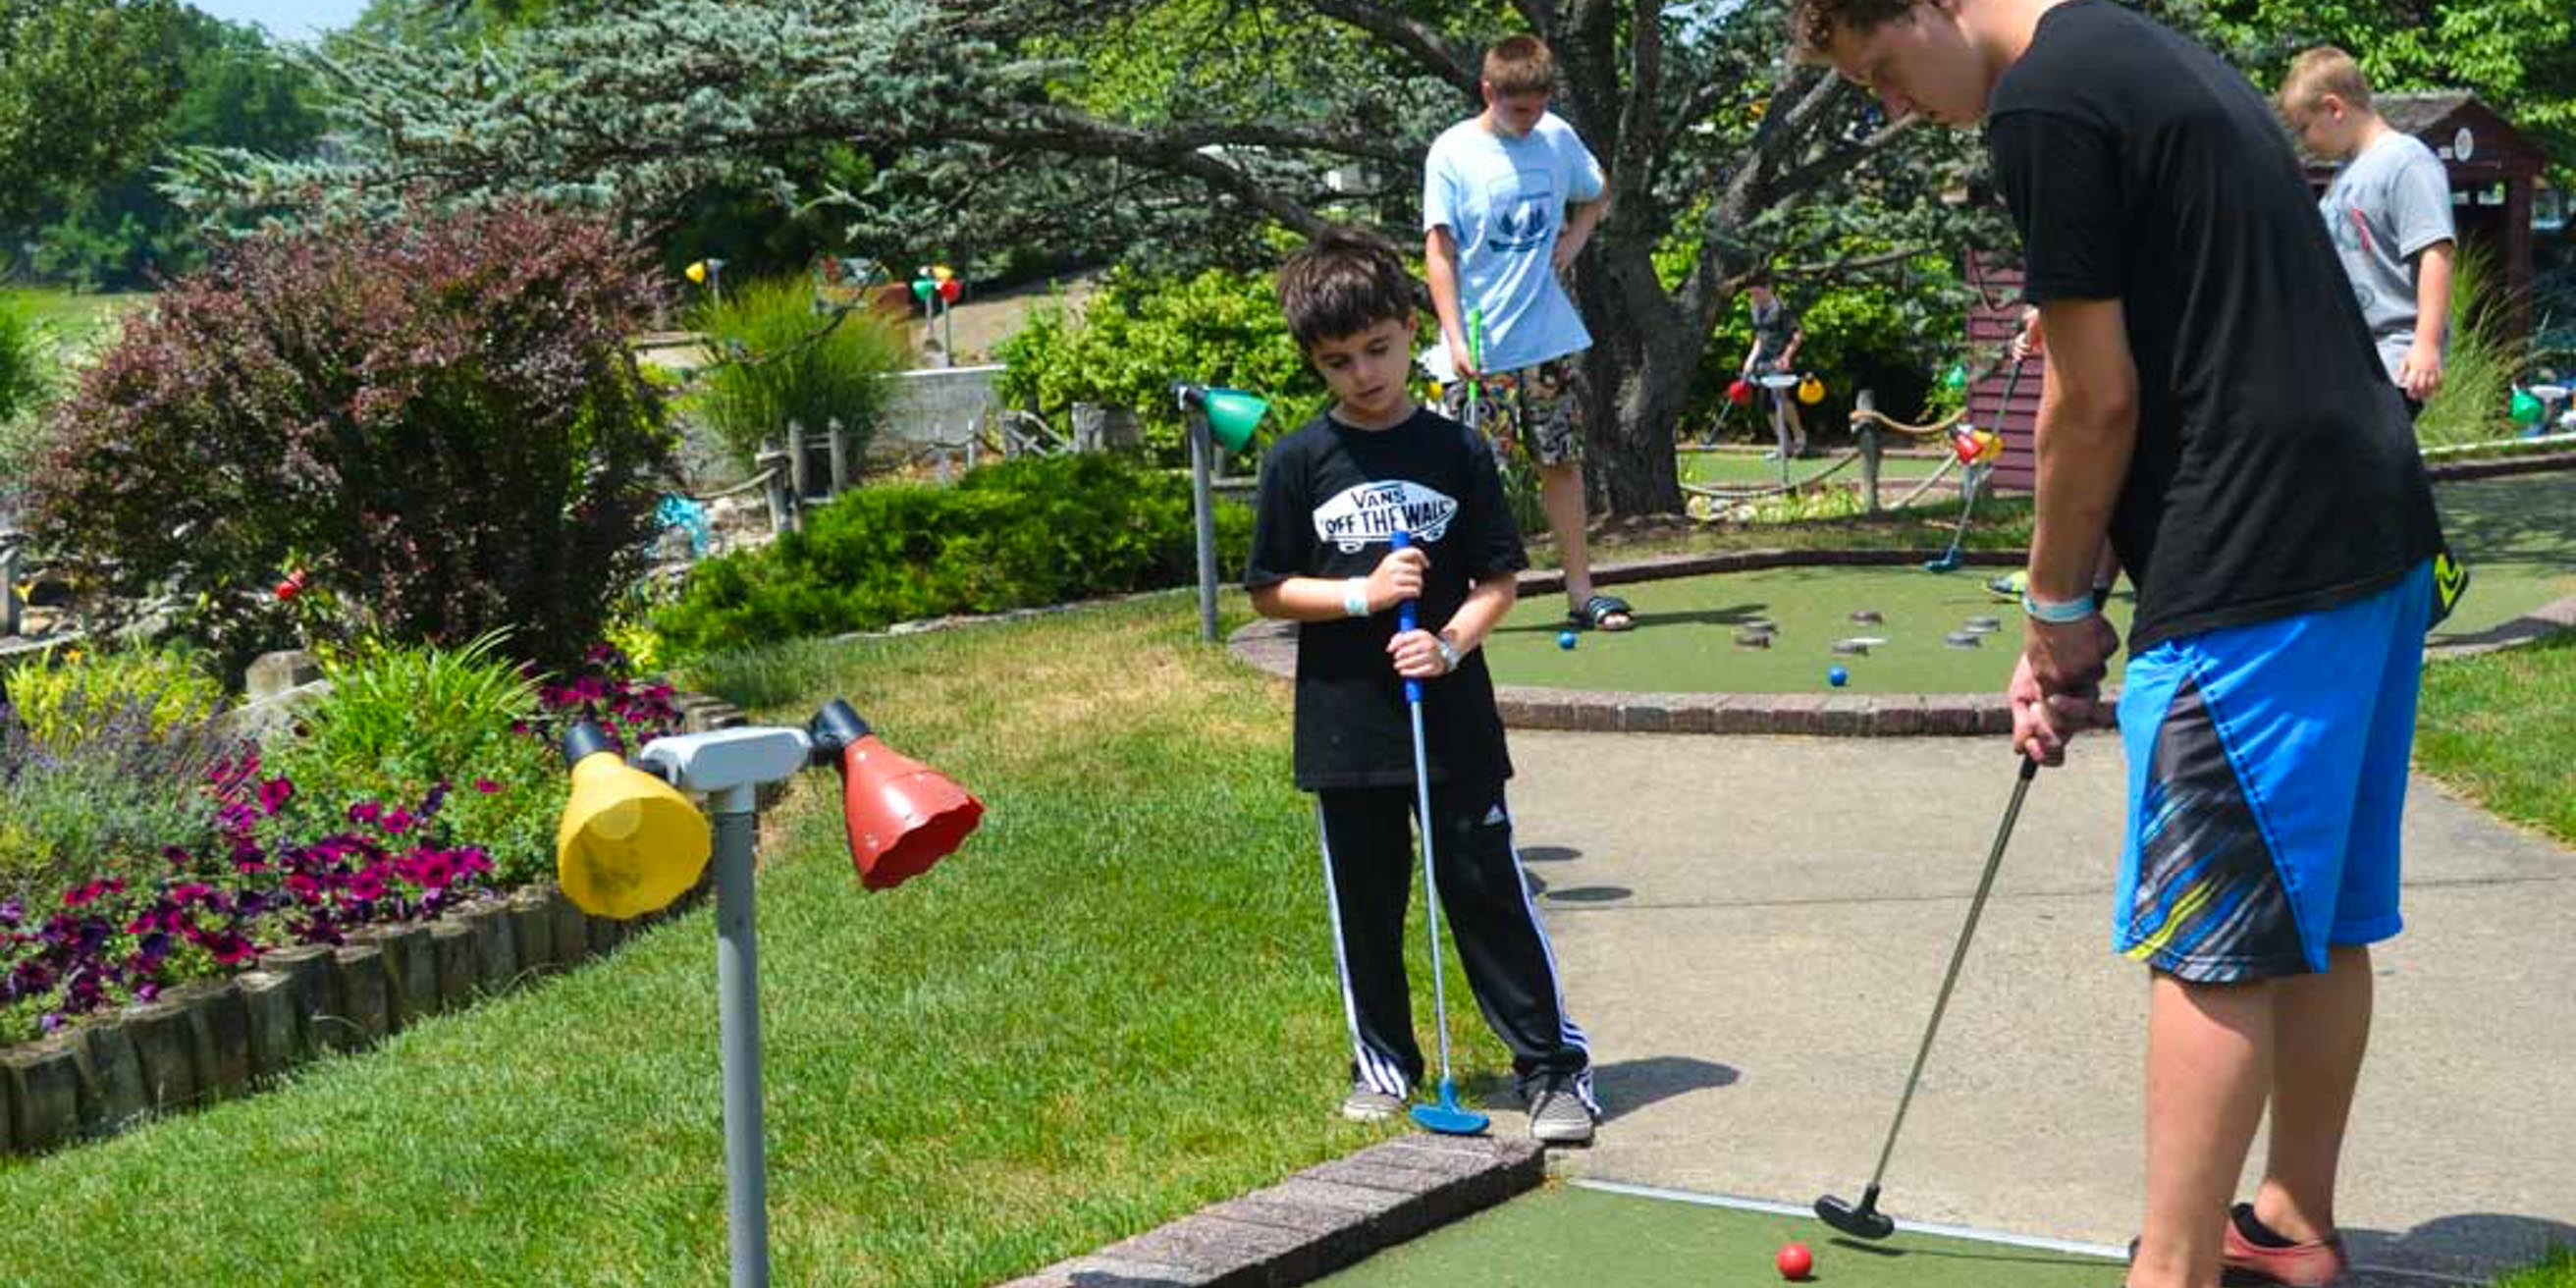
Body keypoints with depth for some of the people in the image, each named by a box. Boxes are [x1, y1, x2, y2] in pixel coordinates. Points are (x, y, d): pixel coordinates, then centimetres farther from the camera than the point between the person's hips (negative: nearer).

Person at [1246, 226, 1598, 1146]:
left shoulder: (1457, 452, 0)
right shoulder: (1299, 463, 0)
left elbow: (1499, 581, 2)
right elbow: (1268, 592, 1)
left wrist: (1451, 642, -15)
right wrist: (1363, 595, -13)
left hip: (1453, 717, -1)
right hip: (1344, 722, 1)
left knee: (1488, 891, 0)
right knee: (1364, 899, 11)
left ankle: (1555, 1067, 6)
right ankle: (1384, 1062, 27)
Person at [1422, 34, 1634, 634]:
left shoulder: (1558, 136, 5)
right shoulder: (1452, 152, -7)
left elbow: (1597, 195, 25)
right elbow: (1440, 249, -10)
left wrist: (1575, 237, 4)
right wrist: (1455, 336, -18)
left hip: (1552, 337, 4)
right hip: (1480, 347, -4)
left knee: (1563, 463, 9)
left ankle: (1581, 591, 15)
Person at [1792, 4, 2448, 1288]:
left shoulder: (2045, 104, -13)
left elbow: (2098, 402, -12)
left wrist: (2058, 605, 3)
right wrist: (2071, 615, 15)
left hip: (2257, 576, -10)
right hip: (2376, 538, 10)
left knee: (2207, 941, -4)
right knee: (2319, 921, 18)